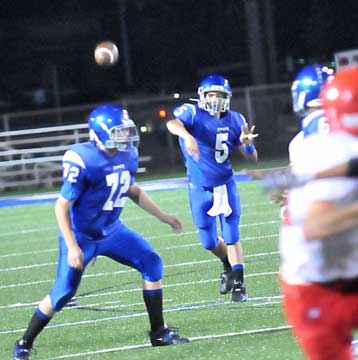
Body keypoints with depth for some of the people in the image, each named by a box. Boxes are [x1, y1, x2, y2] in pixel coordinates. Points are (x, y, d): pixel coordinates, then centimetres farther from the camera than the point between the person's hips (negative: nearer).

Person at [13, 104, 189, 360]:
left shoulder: (128, 156, -5)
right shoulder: (83, 162, -27)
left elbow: (133, 191, 15)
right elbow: (62, 206, -22)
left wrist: (164, 217, 16)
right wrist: (72, 246, -27)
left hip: (111, 230, 7)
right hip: (81, 235, -7)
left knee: (152, 264, -5)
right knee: (63, 292, -6)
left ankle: (159, 332, 4)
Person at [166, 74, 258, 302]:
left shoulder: (234, 120, -3)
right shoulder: (192, 113, -13)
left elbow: (252, 158, 2)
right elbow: (173, 123, -38)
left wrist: (247, 143, -21)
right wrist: (186, 135, -60)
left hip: (225, 184, 1)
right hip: (199, 188, -1)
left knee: (231, 235, -8)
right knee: (209, 241, 8)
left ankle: (238, 283, -1)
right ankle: (229, 265, 36)